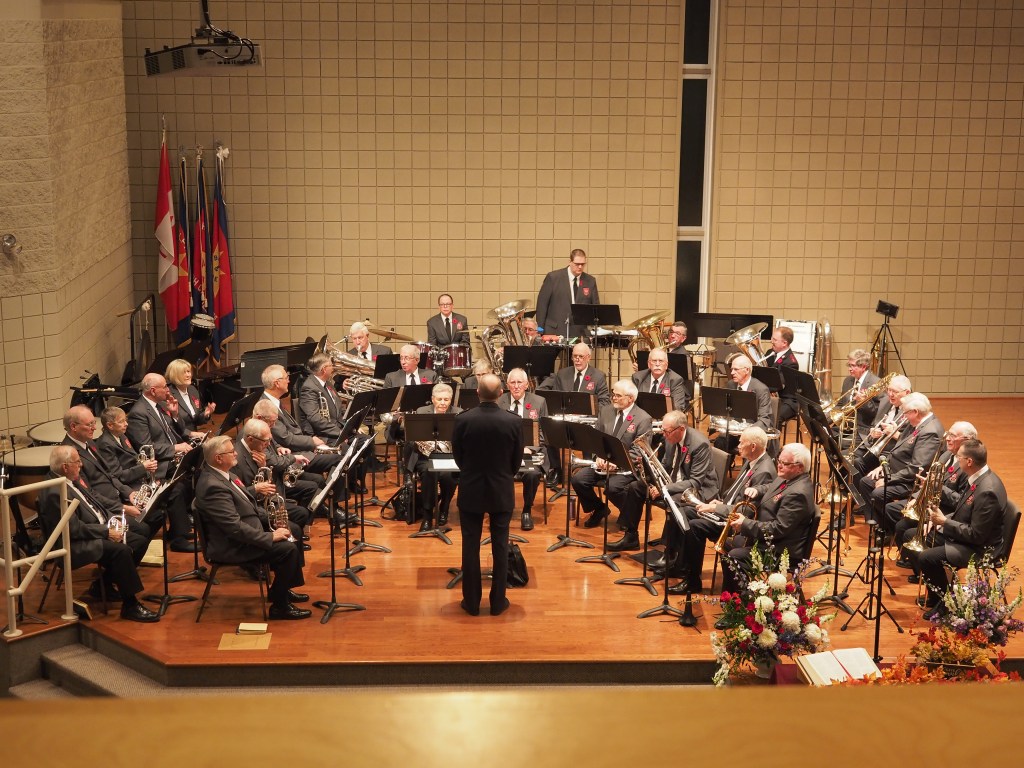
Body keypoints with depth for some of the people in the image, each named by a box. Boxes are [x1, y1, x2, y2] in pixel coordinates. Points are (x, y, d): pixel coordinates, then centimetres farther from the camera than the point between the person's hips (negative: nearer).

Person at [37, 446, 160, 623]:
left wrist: (110, 523, 3)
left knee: (139, 542, 1)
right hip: (75, 546, -10)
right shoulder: (54, 493, -23)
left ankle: (103, 586, 13)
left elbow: (93, 506, 18)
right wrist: (107, 532, -18)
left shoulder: (71, 480, 7)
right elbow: (74, 529, -24)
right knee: (121, 550, -29)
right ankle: (130, 606, -21)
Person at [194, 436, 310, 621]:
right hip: (231, 546, -11)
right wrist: (270, 536, -23)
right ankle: (279, 606, -6)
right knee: (288, 548, -21)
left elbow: (245, 504, 17)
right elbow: (235, 527, -30)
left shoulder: (222, 473, 4)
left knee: (294, 530, 15)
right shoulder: (213, 486, -28)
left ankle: (280, 589, 24)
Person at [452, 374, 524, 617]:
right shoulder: (513, 422, -12)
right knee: (500, 547, 9)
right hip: (502, 491, 0)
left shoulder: (463, 419, -13)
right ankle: (498, 601, 15)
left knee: (470, 547, 9)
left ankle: (472, 602, 14)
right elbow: (517, 460, -1)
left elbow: (457, 455, 0)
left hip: (471, 490, 0)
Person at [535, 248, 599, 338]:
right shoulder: (553, 277, -1)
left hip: (580, 333, 2)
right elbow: (542, 303, 1)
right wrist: (540, 329, -2)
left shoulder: (590, 281, 8)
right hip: (555, 331, -2)